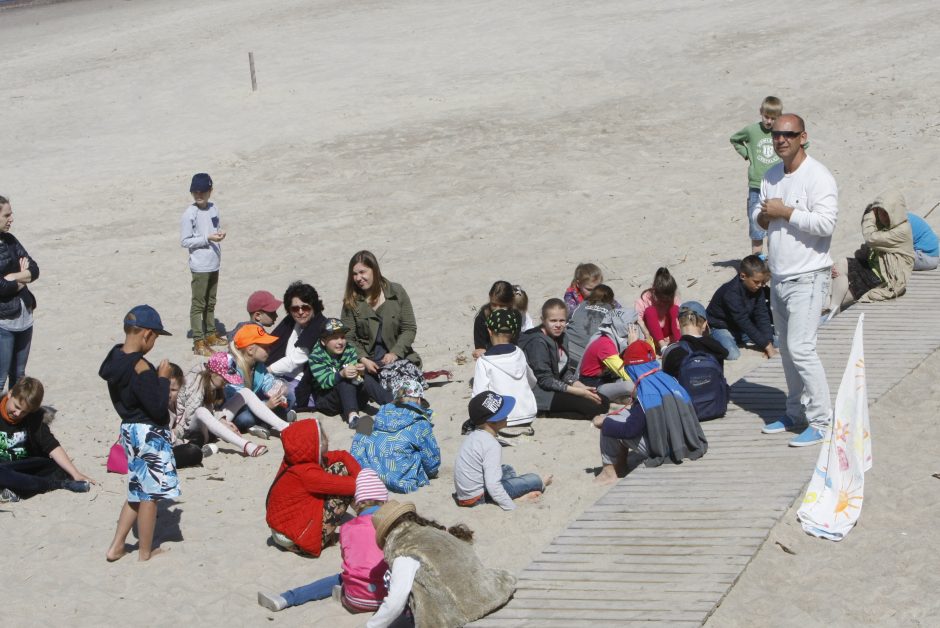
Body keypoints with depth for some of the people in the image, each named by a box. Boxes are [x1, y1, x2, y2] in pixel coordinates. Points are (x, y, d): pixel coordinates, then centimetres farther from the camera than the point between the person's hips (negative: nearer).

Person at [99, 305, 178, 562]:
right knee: (149, 495, 6)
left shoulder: (115, 359, 2)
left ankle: (116, 547, 22)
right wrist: (163, 377, -12)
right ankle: (145, 553, 18)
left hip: (130, 429, 9)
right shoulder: (141, 368, -25)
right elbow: (158, 408, -22)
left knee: (138, 492, 20)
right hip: (149, 434, -9)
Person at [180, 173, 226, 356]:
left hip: (214, 264, 7)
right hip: (200, 266, -7)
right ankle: (198, 342, 1)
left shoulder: (214, 209, 6)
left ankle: (211, 334, 31)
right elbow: (184, 241, -14)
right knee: (198, 304, -2)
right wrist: (208, 238, -21)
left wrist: (220, 234, -4)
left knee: (211, 302, 19)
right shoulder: (189, 214, -14)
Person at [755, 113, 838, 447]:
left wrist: (785, 212, -19)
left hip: (808, 277, -8)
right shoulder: (771, 176, 11)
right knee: (786, 348, 14)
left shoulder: (817, 177, -14)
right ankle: (796, 412, 26)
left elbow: (826, 222, -24)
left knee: (801, 348, -13)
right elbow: (759, 211, 20)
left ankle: (822, 420, -5)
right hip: (779, 275, 8)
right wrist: (763, 215, -4)